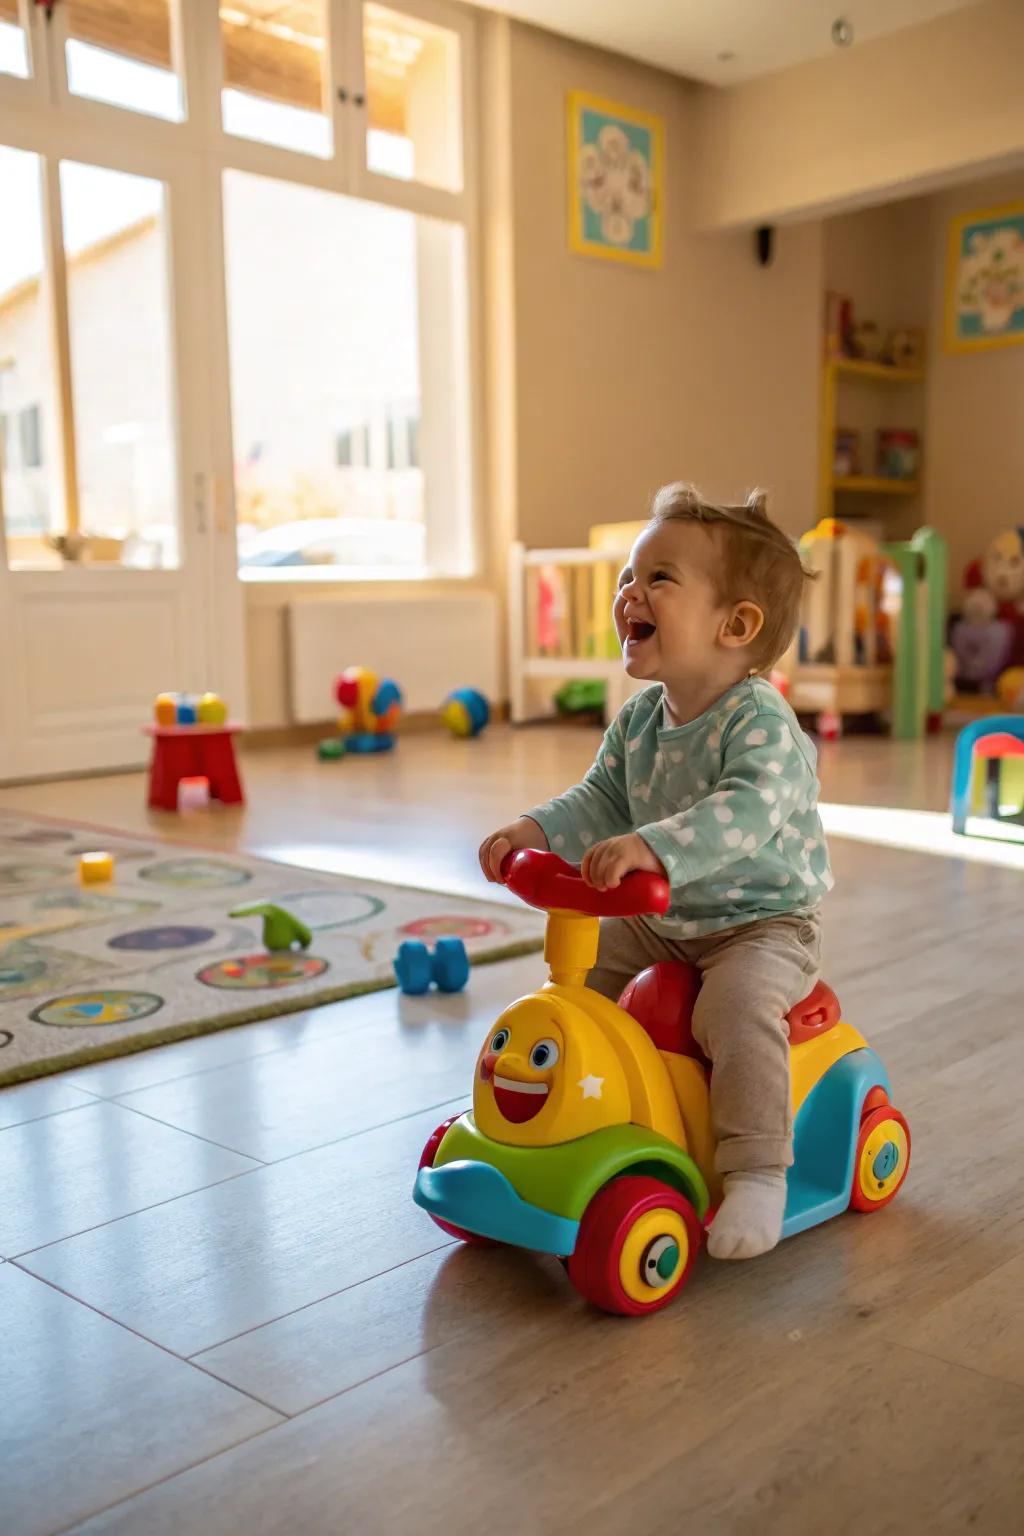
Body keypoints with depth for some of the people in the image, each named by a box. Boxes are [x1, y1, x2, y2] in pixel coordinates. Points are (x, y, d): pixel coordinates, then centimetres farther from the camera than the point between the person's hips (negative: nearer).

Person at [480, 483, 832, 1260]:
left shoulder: (760, 721, -25)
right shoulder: (638, 720, 0)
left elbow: (748, 810, -41)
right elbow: (601, 800, 4)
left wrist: (652, 848, -53)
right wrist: (535, 831, -15)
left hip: (763, 923, -8)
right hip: (660, 917, 8)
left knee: (738, 1003, -32)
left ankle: (758, 1172, -18)